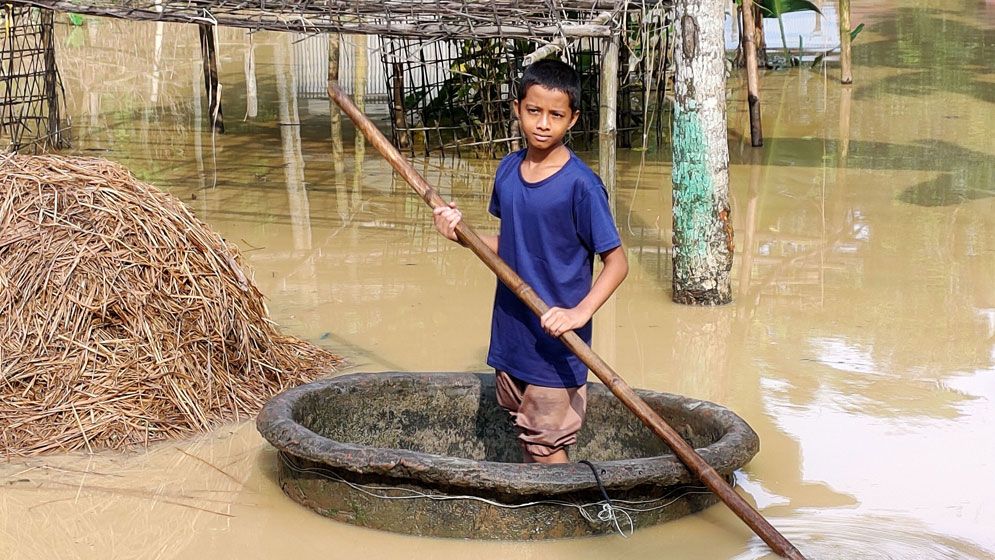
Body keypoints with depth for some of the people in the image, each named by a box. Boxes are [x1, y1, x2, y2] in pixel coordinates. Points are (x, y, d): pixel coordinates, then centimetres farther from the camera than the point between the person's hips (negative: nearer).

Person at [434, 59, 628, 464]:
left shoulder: (580, 184, -18)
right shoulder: (508, 170, 3)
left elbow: (617, 262, -14)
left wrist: (579, 313, -27)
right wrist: (463, 234, -2)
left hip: (556, 345, -7)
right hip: (510, 333, 7)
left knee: (547, 445, 0)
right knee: (526, 434, 20)